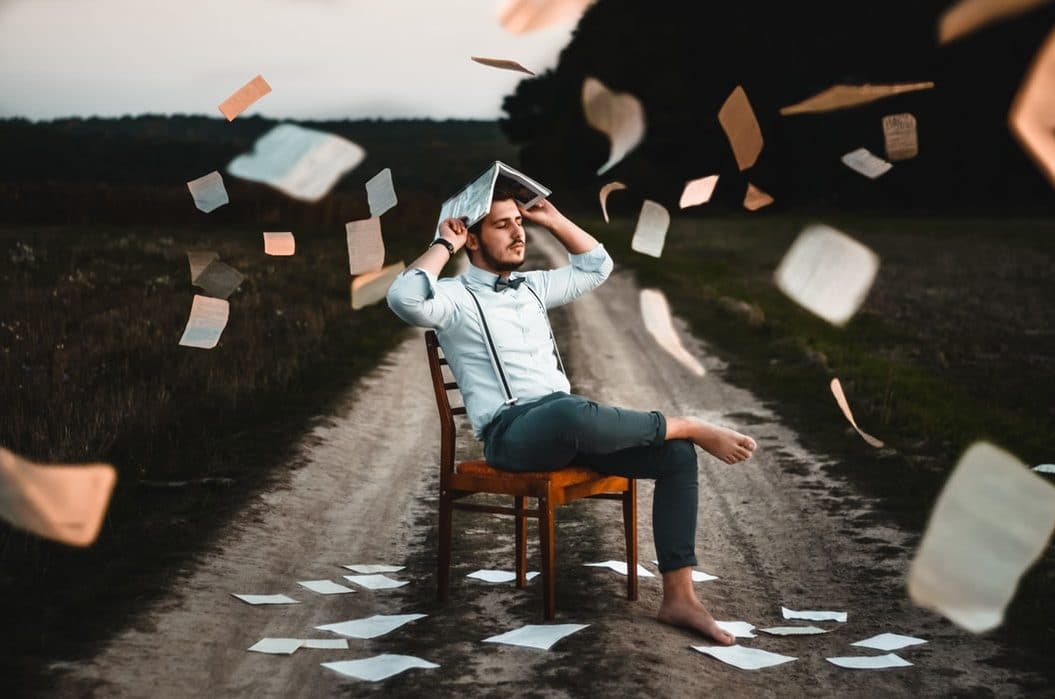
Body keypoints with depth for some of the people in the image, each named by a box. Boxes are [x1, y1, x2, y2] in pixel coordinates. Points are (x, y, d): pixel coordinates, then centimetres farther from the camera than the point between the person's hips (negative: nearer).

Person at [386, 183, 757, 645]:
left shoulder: (533, 287, 24)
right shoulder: (454, 297, 1)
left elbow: (596, 266, 35)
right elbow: (404, 299, -22)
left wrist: (553, 220, 25)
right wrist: (445, 246, -7)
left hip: (566, 424, 7)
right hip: (511, 433, -7)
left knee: (676, 454, -13)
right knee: (574, 413, -43)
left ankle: (678, 597, -14)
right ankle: (692, 427, -18)